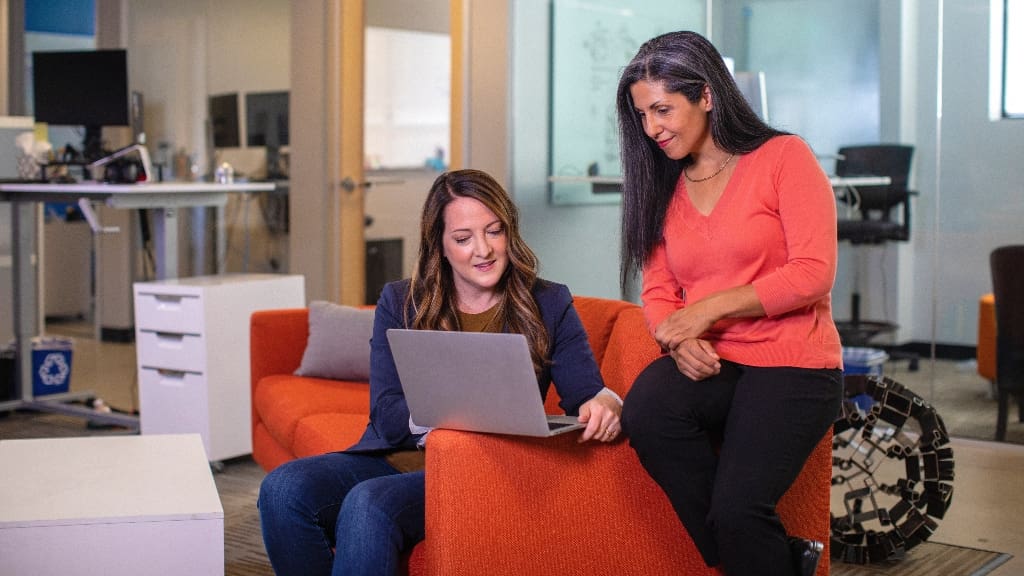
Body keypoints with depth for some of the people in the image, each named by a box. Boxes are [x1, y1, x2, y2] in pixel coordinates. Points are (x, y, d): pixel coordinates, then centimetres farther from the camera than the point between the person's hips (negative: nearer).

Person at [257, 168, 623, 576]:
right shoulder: (399, 303, 11)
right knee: (282, 489, -26)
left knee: (368, 504, -33)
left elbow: (588, 393, 1)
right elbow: (386, 413, 1)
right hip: (392, 459, 3)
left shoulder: (549, 305, 8)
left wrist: (602, 406, -25)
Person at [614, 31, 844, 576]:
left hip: (791, 365, -5)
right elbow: (657, 291, 12)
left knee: (737, 508, -26)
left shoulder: (783, 157, -1)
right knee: (644, 413, -29)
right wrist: (679, 340, -10)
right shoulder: (662, 184, 15)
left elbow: (814, 273, -10)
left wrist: (710, 307, -14)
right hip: (707, 366, 5)